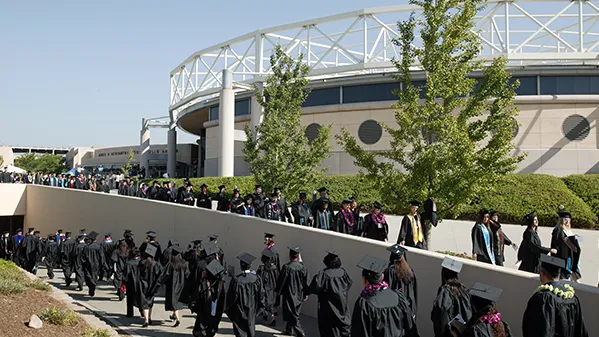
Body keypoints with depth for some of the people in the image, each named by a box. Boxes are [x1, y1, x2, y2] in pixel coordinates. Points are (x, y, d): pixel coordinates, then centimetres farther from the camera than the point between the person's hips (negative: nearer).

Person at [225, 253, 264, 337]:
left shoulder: (236, 280, -21)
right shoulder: (256, 279, -13)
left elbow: (231, 296, -14)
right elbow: (261, 295, -5)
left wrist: (228, 309, 4)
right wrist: (256, 307, 12)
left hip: (239, 313, -3)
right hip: (251, 312, 3)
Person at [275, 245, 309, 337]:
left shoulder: (287, 267, -19)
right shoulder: (302, 267, -6)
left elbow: (281, 280, -11)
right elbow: (306, 282, 1)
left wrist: (278, 291, 5)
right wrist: (306, 294, 11)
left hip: (289, 294, -5)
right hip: (299, 294, 6)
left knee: (292, 313, 3)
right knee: (293, 313, 20)